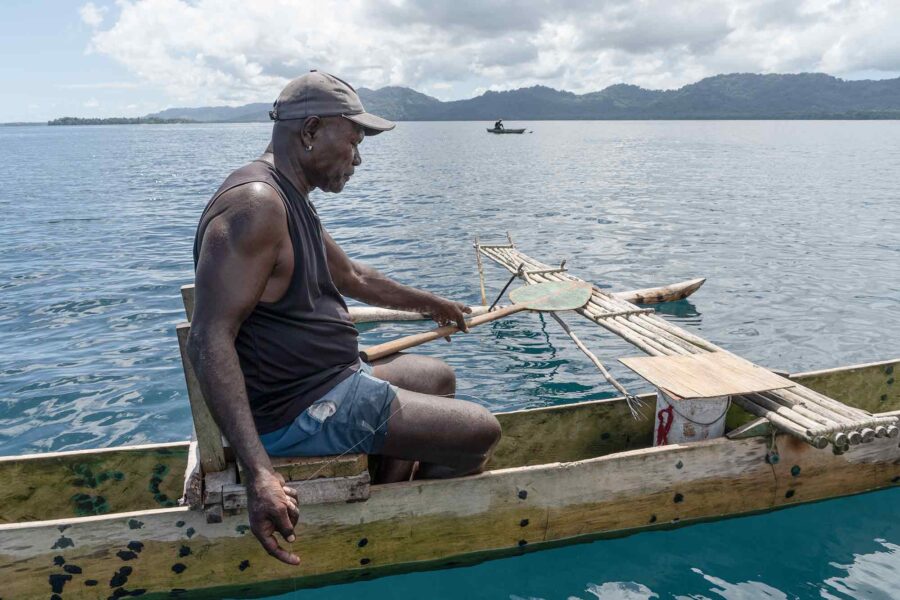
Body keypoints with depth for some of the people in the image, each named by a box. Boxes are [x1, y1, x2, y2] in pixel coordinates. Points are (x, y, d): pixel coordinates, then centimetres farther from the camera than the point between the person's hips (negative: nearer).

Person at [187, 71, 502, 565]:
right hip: (299, 412, -11)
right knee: (481, 432, -9)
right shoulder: (255, 204, -22)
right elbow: (209, 342, -29)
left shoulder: (290, 201, 11)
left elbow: (353, 277, 25)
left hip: (326, 382, 11)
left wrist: (427, 302, 38)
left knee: (437, 376, 27)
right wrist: (258, 471, -38)